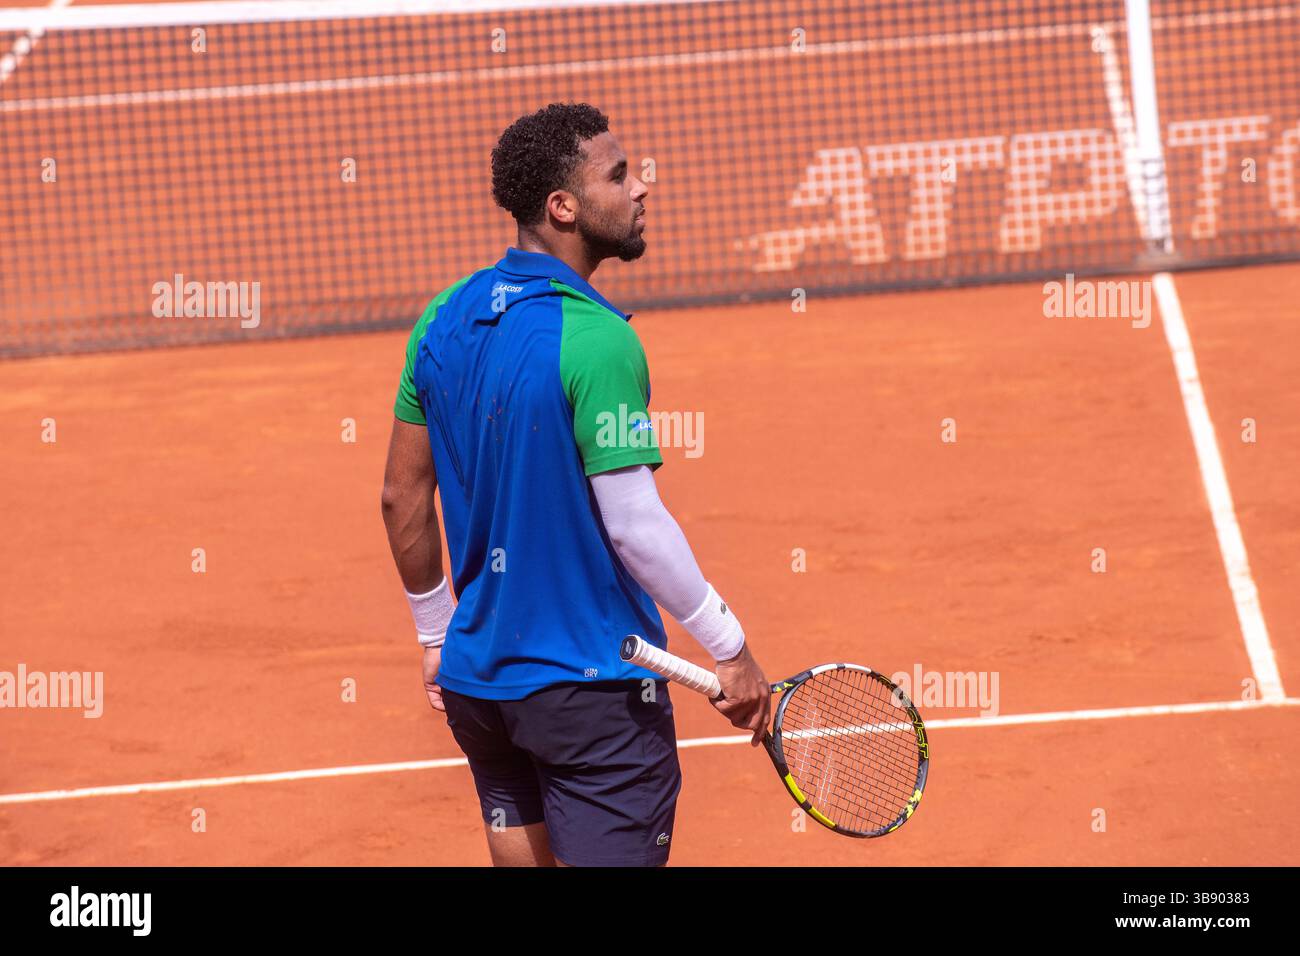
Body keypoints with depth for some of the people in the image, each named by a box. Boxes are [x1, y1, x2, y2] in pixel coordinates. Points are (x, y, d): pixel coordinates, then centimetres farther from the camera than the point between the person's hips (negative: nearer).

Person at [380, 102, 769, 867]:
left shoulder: (447, 320, 5)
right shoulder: (594, 338, -18)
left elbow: (404, 496, 11)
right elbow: (635, 525, -20)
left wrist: (438, 634, 21)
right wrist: (730, 648, -11)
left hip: (478, 679, 7)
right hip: (593, 688, -7)